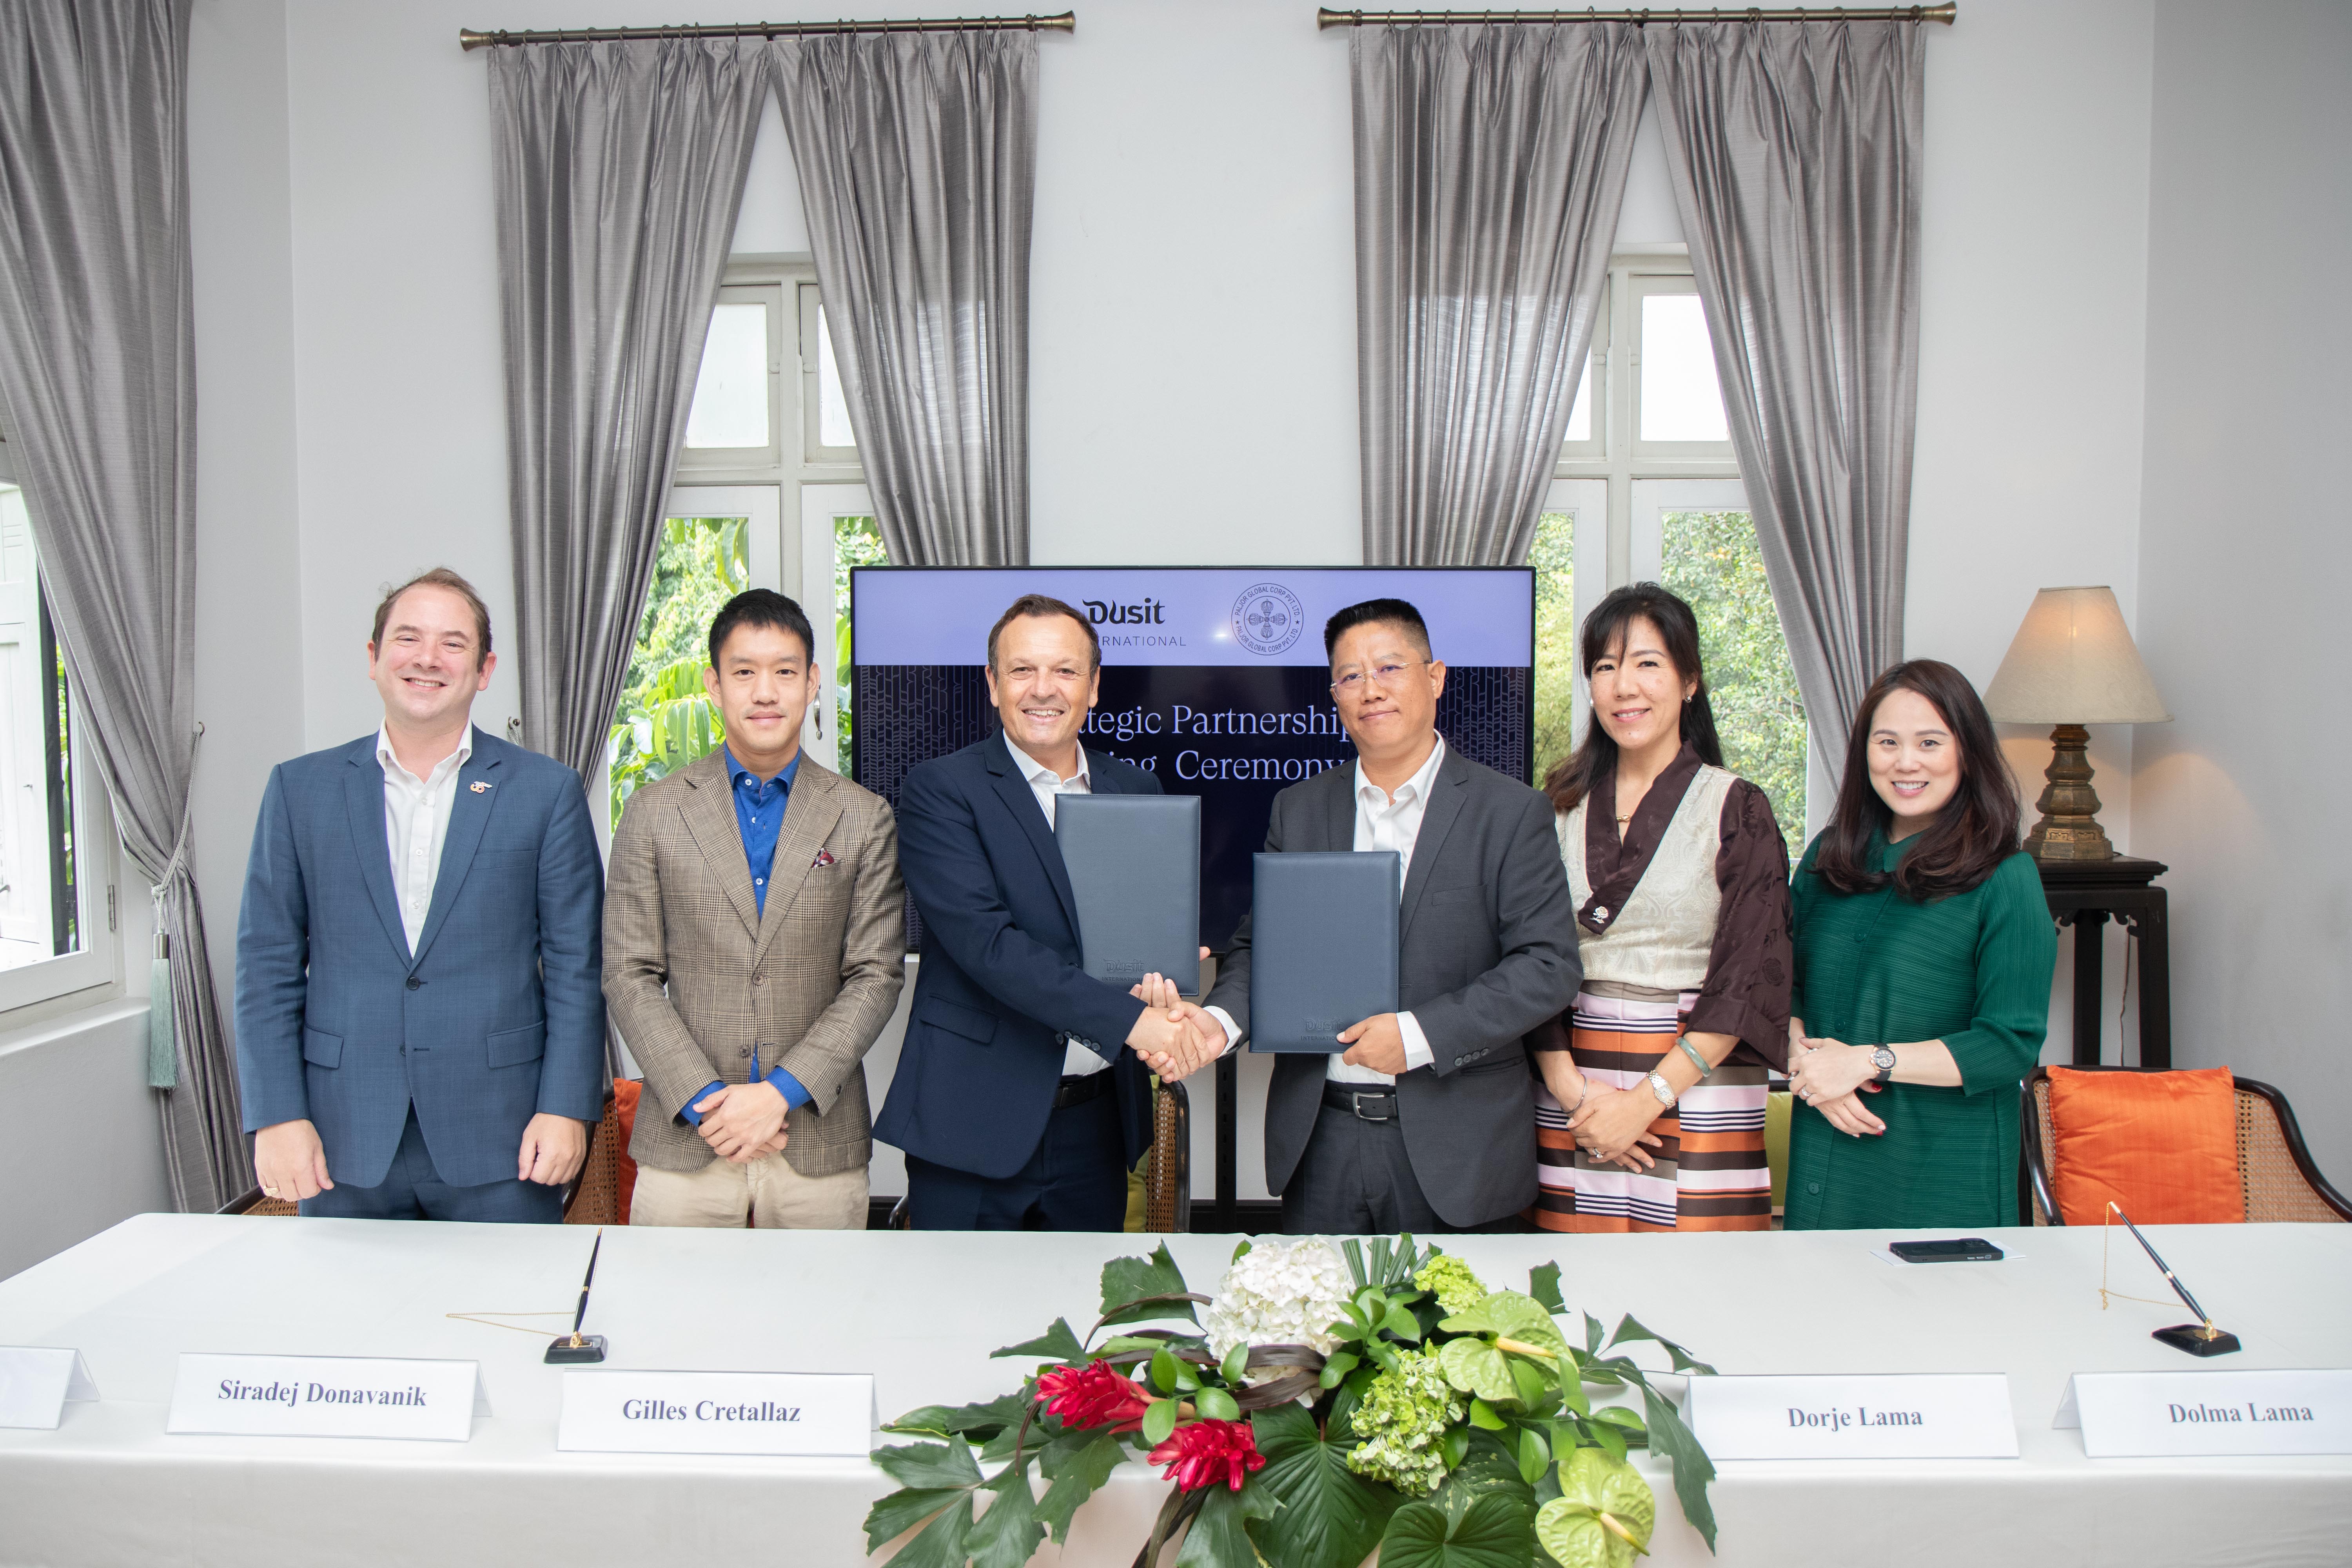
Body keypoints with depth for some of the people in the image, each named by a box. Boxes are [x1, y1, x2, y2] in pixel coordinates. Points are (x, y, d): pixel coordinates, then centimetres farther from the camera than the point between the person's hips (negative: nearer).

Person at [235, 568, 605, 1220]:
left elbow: (576, 967, 1)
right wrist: (277, 1115, -2)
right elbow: (269, 965, 6)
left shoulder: (546, 791, 2)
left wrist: (565, 1108, -6)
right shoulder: (301, 788, 7)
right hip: (344, 1147, 2)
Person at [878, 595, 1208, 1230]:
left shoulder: (1136, 790, 10)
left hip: (1095, 1125, 5)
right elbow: (984, 941, -18)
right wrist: (1127, 1016, -25)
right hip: (973, 1125, -4)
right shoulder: (940, 790, -7)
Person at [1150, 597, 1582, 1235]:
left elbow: (1550, 965, -8)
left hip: (1455, 1143, -3)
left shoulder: (1511, 812, -3)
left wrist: (1419, 1034, -16)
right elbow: (1260, 943, 10)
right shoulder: (1298, 810, 9)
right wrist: (1222, 1017, -12)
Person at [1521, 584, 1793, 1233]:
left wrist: (1647, 1100, -12)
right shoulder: (1561, 807, 9)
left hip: (1696, 1088, -2)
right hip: (1572, 1090, 2)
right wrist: (1572, 1088, -8)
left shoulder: (1738, 810, 0)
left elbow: (1748, 982, -6)